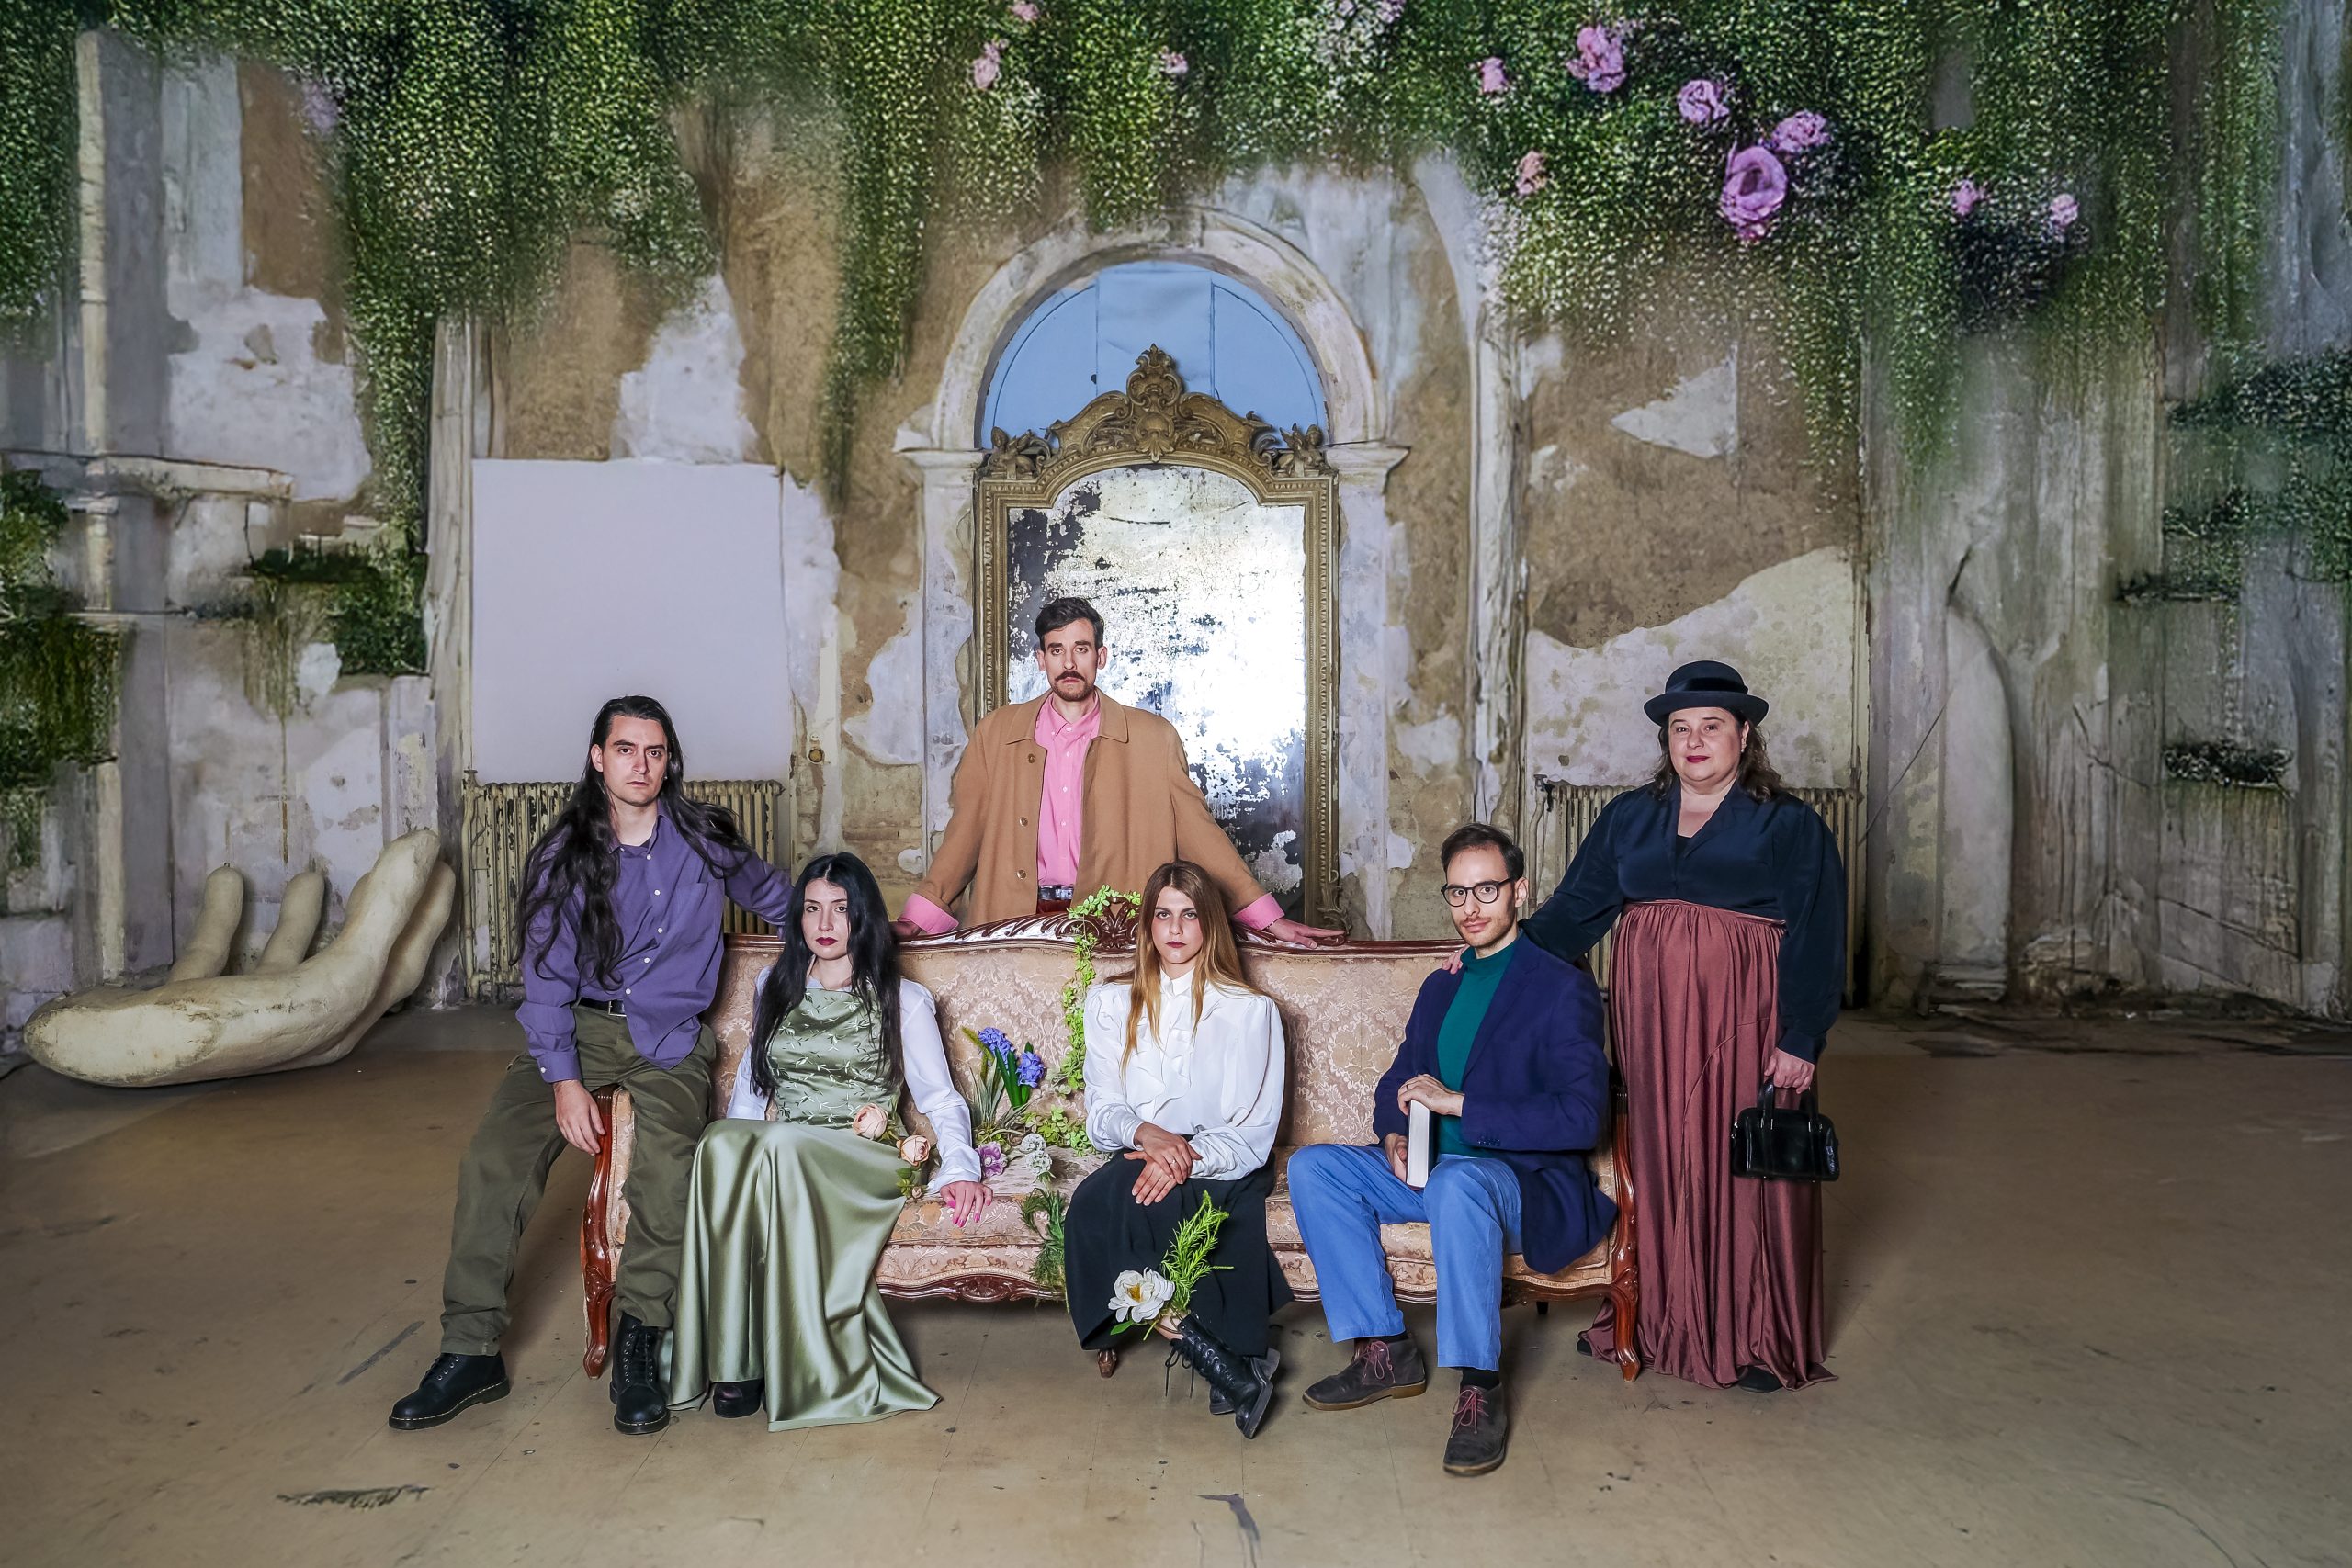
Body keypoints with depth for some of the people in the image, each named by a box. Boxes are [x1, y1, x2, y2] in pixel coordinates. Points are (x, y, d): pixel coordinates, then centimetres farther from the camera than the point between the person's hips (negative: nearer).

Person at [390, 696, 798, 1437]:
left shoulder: (706, 839, 3)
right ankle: (471, 1350, -12)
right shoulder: (564, 854, 2)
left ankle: (638, 1341, -18)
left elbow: (777, 898, 23)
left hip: (670, 1038, -1)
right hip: (578, 1028, 1)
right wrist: (564, 1079, -12)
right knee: (495, 1157, -21)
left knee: (668, 1163, -30)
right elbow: (548, 977, -1)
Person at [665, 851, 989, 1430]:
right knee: (721, 1140, -34)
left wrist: (960, 1169, -10)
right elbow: (750, 1081, 23)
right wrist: (737, 1147, 3)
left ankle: (807, 1361, -34)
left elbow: (941, 1100, 8)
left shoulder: (904, 1000, 13)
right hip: (770, 1152, 3)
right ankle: (732, 1357, -34)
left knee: (782, 1148, -38)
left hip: (859, 1158, -3)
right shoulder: (776, 988, 23)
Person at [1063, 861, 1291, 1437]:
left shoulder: (1252, 1010, 6)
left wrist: (1189, 1156, -22)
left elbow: (1255, 1131, -2)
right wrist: (1146, 1134, -17)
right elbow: (1102, 1112, 7)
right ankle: (1239, 1358, -28)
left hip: (1222, 1168, -3)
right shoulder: (1110, 1002, 15)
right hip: (1137, 1158, 3)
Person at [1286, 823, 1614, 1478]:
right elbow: (1398, 1080, 21)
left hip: (1531, 1180, -7)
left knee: (1458, 1183, -39)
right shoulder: (1441, 987, 16)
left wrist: (1458, 1104, -22)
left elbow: (1583, 1116, -19)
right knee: (1312, 1166, -11)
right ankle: (1386, 1353, -7)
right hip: (1434, 1170, 8)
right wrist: (1394, 1133, -3)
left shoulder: (1562, 988, -8)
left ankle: (1480, 1391, -27)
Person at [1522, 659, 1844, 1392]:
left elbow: (1815, 940, -4)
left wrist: (1799, 1040, -12)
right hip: (1650, 1020, 3)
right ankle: (1662, 1316, 20)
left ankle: (1758, 1337, 15)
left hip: (1742, 1022, -3)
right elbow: (1576, 906, 9)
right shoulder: (1628, 817, 12)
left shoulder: (1789, 825, 1)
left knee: (1746, 1168, 2)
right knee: (1659, 1165, 7)